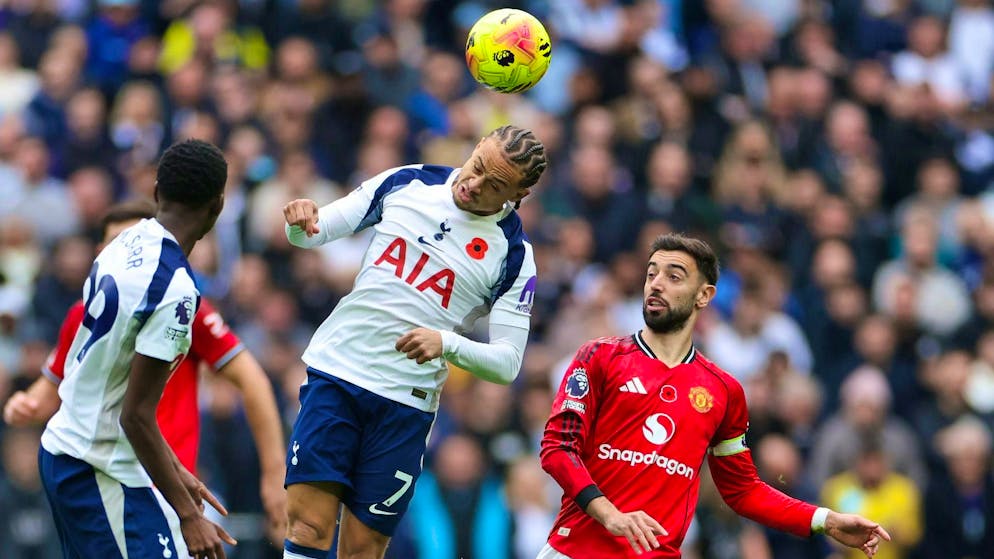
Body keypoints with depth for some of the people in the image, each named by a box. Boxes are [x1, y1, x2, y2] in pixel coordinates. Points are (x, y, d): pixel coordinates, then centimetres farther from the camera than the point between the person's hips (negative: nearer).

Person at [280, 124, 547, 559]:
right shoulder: (405, 183, 2)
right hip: (335, 374, 1)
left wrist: (447, 344, -23)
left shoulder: (512, 254, -4)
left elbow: (507, 363, -5)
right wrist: (300, 221, -16)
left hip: (406, 405, -1)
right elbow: (313, 233, 8)